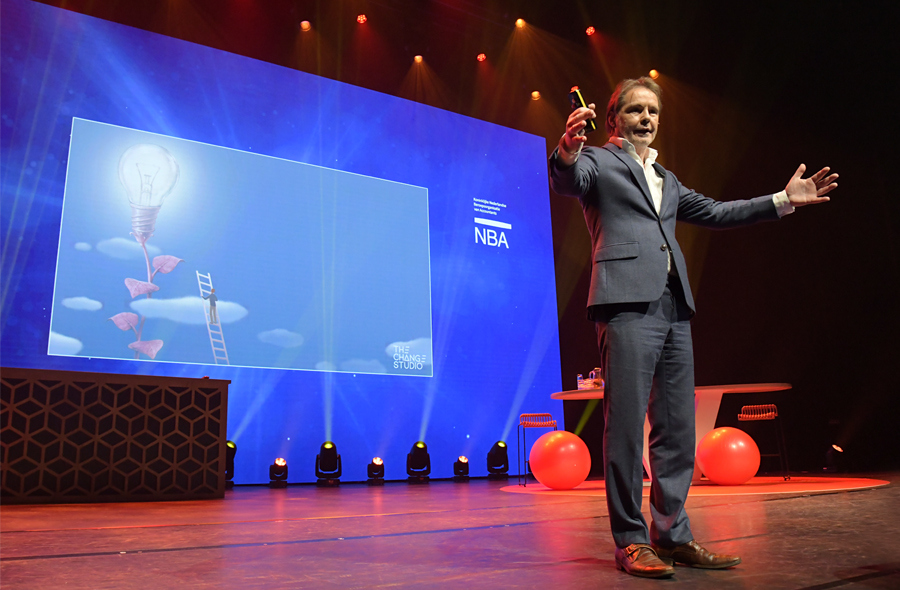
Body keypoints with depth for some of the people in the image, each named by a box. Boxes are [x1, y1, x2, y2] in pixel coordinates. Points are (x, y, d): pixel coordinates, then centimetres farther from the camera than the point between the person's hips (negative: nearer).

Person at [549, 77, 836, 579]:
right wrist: (567, 151, -37)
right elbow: (568, 182, -14)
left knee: (677, 428, 7)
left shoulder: (666, 179, 29)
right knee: (627, 424, -8)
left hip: (674, 308, 8)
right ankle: (631, 541, 1)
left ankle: (672, 535, 17)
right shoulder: (599, 161, 7)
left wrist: (783, 200, 26)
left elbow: (714, 213, 31)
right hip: (627, 304, -7)